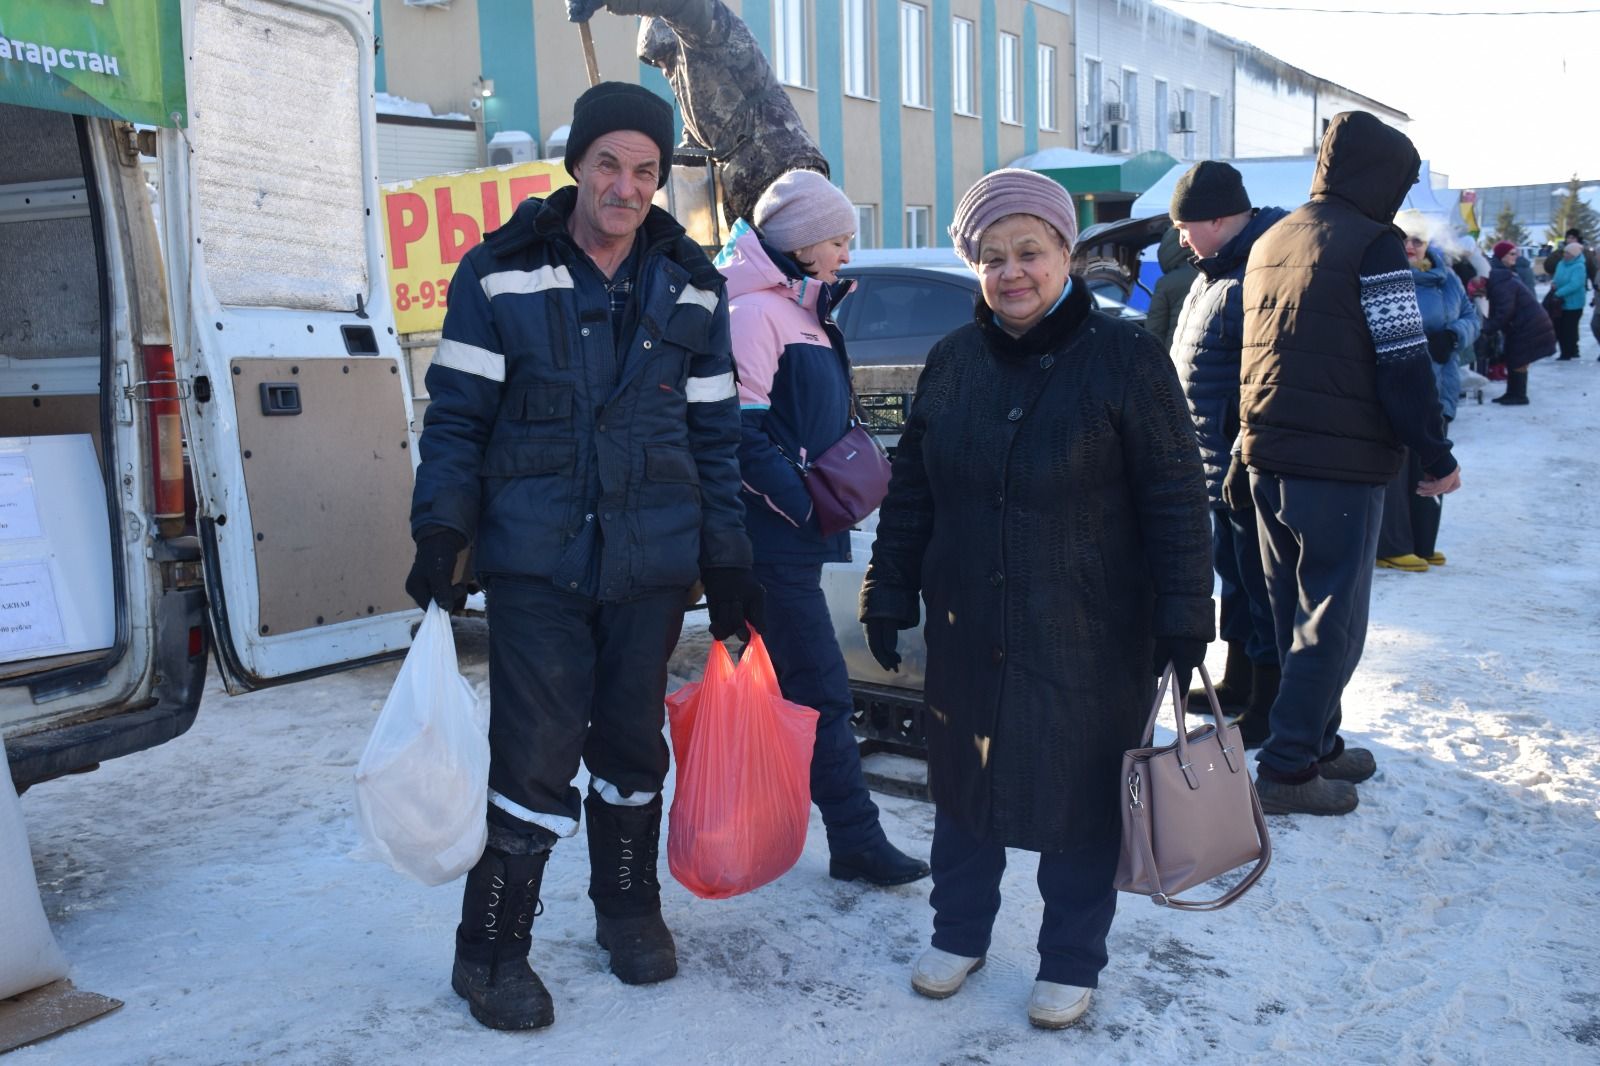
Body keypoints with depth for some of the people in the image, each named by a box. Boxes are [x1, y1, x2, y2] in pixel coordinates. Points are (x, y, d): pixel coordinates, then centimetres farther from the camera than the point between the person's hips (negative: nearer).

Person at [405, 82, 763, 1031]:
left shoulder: (691, 286, 7)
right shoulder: (501, 273, -1)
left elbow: (713, 435, 10)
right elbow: (458, 417, 0)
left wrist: (727, 564, 7)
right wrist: (441, 535, -9)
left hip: (652, 562, 3)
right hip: (536, 560, -3)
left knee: (633, 744, 14)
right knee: (535, 758, -3)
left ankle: (629, 908, 36)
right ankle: (492, 952, 15)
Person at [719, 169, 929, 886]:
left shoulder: (805, 312, 18)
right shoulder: (755, 311, -13)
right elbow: (744, 434, -19)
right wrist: (803, 505, -20)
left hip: (796, 532, 10)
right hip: (774, 533, -10)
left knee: (787, 679, 17)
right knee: (823, 689, -6)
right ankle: (856, 840, 1)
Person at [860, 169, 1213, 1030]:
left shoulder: (1123, 358, -8)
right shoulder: (953, 361, 4)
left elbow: (1175, 499, -8)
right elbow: (909, 490, 10)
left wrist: (1183, 619, -11)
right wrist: (888, 596, 8)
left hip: (1088, 638, -3)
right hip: (966, 631, 4)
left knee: (1079, 798, 8)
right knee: (962, 784, 16)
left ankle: (1071, 962, 28)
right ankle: (958, 932, 37)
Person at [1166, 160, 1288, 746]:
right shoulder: (1218, 269, 13)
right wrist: (1200, 446, 23)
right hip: (1217, 461, 10)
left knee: (1259, 581, 0)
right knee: (1233, 572, 20)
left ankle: (1269, 707, 13)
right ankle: (1238, 684, 35)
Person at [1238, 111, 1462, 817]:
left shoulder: (1269, 244, 15)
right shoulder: (1372, 244, -10)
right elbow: (1404, 364, -13)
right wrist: (1437, 456, -5)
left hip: (1268, 460, 8)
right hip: (1341, 466, -8)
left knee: (1295, 613, 16)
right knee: (1332, 620, -1)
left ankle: (1317, 744, 26)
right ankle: (1288, 768, 1)